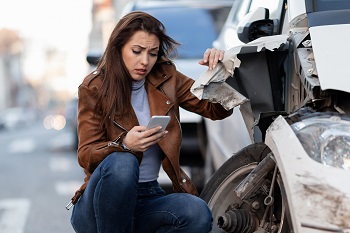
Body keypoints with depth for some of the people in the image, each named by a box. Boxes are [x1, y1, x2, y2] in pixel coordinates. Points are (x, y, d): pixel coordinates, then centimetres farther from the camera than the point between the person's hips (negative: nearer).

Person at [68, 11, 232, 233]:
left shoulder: (166, 79, 6)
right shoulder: (94, 88, -4)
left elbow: (218, 110, 7)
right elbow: (86, 156, -9)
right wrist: (124, 144, -30)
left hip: (148, 197, 3)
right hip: (100, 203, -3)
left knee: (198, 214, -28)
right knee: (122, 162, -36)